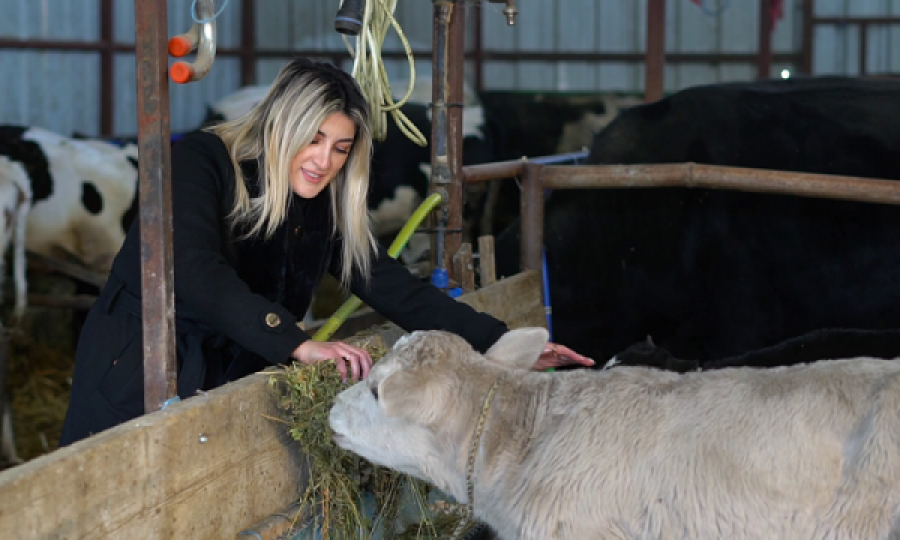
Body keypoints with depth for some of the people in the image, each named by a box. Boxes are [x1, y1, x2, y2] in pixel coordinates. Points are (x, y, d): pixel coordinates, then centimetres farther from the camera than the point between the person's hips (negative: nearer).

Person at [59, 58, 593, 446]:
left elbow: (399, 290, 2)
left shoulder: (325, 209, 3)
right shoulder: (201, 162, -14)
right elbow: (195, 274, -28)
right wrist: (298, 343, -37)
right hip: (136, 389, -5)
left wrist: (508, 344, -8)